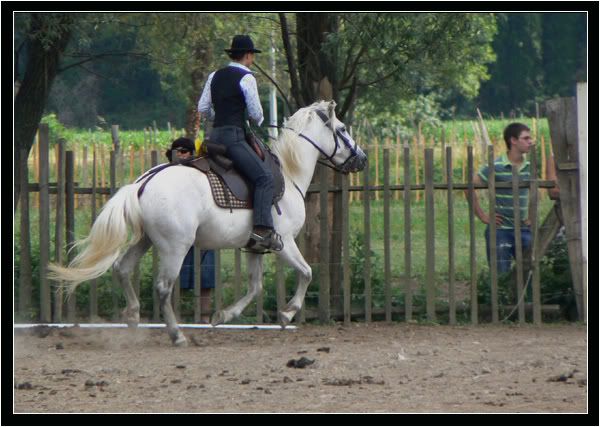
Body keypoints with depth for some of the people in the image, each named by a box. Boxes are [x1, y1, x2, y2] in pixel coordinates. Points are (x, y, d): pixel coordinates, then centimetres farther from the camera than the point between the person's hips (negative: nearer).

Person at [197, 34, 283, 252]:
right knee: (264, 177, -16)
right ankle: (262, 229, -30)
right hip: (234, 136, -9)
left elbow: (202, 108, 15)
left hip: (215, 135, 9)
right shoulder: (246, 78, -7)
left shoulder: (215, 76, 15)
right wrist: (259, 122, 15)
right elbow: (255, 113, -7)